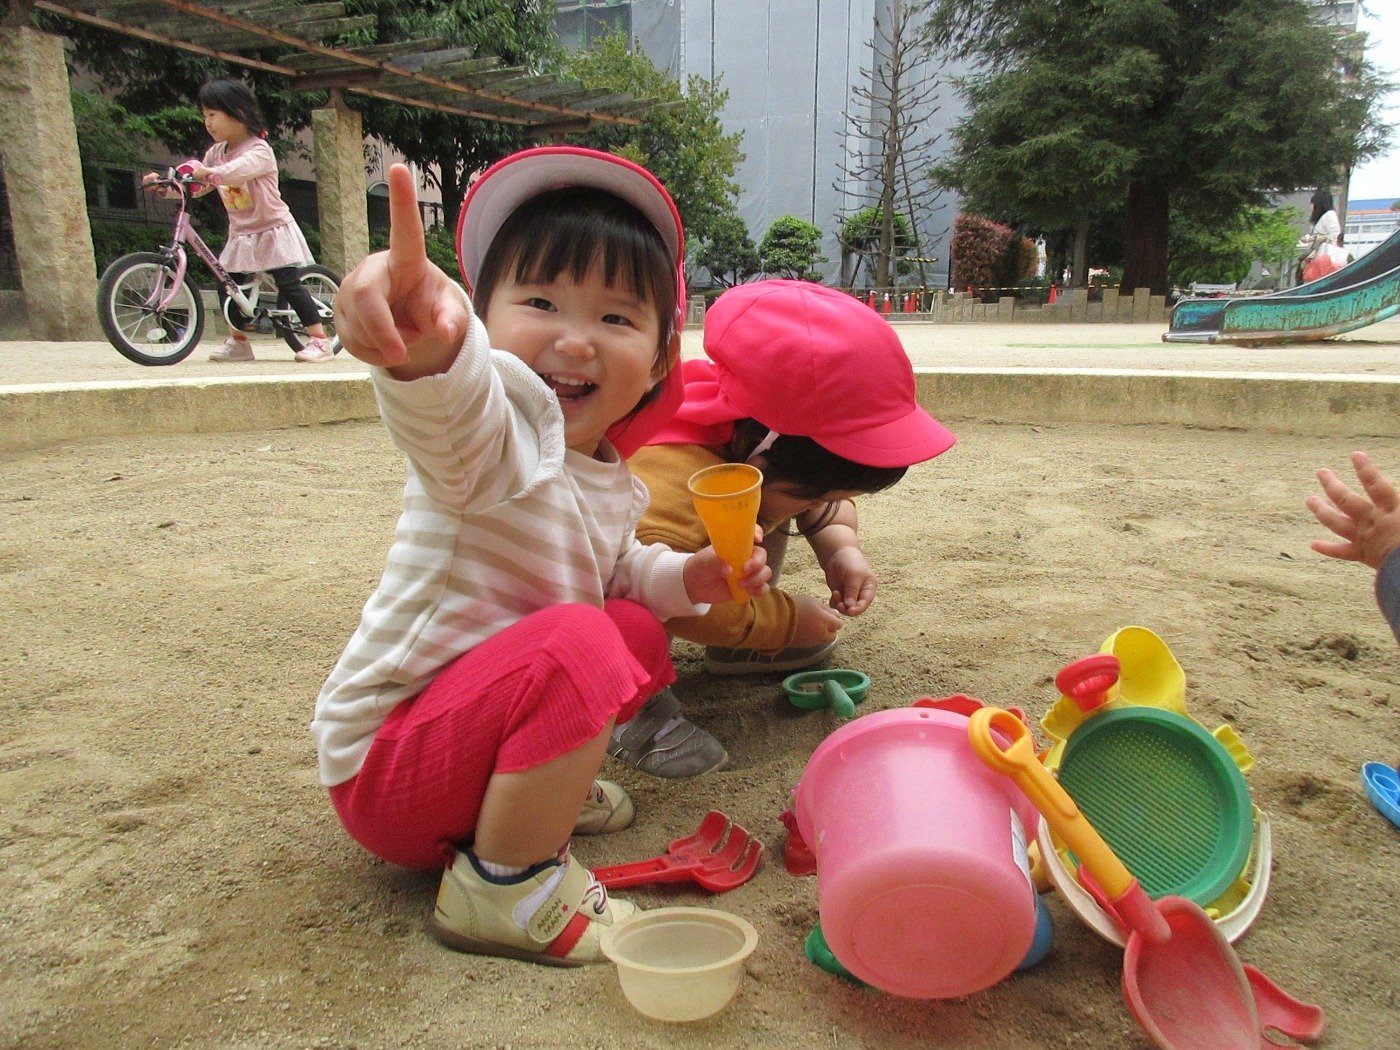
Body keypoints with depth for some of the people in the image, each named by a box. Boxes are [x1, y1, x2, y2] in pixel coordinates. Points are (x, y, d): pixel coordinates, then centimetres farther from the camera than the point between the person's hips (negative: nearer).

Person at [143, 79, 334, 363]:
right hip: (241, 234, 7)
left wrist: (208, 172, -44)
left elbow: (239, 170, -33)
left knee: (289, 284, -14)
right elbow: (196, 185, 10)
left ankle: (320, 340, -10)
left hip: (273, 229, -7)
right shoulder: (216, 153, 9)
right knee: (227, 286, 4)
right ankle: (238, 342, 17)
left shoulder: (259, 150, -14)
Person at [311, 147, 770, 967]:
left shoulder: (614, 480, 3)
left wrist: (685, 578, 2)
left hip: (472, 715, 9)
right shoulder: (498, 426, -25)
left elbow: (615, 568, 21)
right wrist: (429, 343, -72)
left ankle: (542, 783, 16)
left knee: (638, 630, 13)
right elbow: (454, 407, -50)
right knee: (576, 644, -32)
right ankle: (502, 886, -14)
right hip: (383, 768, -8)